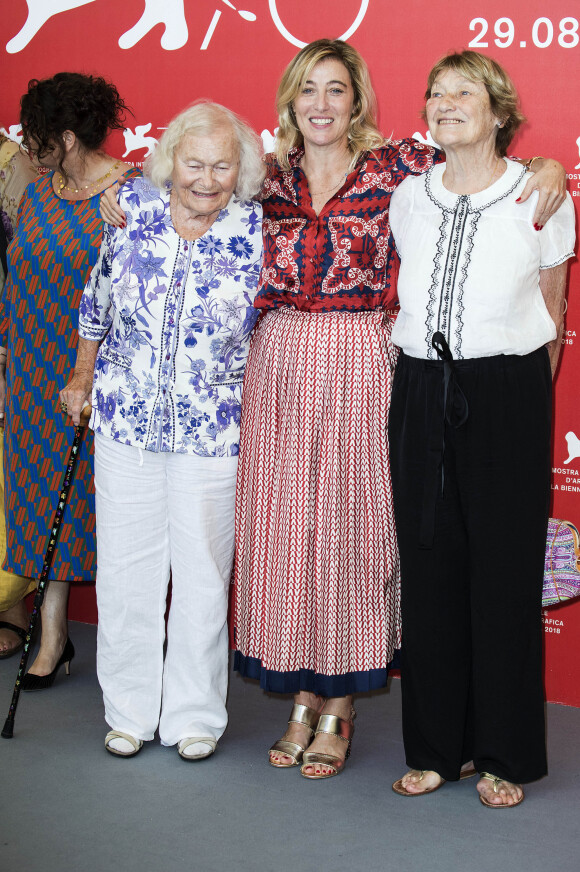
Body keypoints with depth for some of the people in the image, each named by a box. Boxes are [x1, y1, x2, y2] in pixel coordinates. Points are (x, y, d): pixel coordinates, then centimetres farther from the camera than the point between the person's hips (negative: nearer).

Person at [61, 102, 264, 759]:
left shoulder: (255, 231, -6)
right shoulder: (132, 209, -1)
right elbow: (99, 297, 12)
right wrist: (83, 375, 17)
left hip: (212, 430, -2)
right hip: (124, 418, 2)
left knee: (202, 571, 6)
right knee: (125, 569, 8)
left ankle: (195, 715, 23)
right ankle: (129, 710, 25)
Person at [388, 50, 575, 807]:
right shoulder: (409, 198, 8)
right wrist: (424, 373, 15)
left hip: (507, 391, -3)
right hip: (421, 394, 4)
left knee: (505, 568, 2)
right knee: (429, 566, 6)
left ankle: (505, 756, 16)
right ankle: (436, 746, 19)